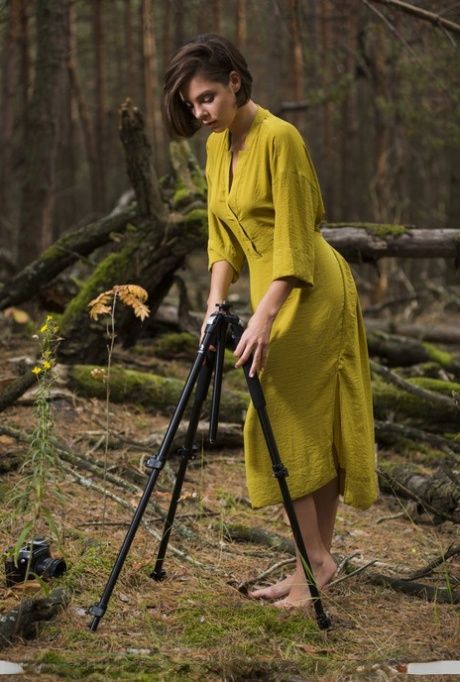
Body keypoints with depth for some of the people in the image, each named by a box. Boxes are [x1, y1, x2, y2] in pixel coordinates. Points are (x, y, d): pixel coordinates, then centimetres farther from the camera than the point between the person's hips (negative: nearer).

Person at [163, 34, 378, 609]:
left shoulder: (278, 138, -18)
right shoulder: (218, 145, 8)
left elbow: (294, 244, -21)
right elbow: (223, 237, 11)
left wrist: (264, 318, -26)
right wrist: (215, 306, -1)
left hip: (310, 296, -9)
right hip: (274, 295, 9)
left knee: (289, 425, -8)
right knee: (307, 428, 10)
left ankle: (314, 561, 0)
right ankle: (317, 561, 16)